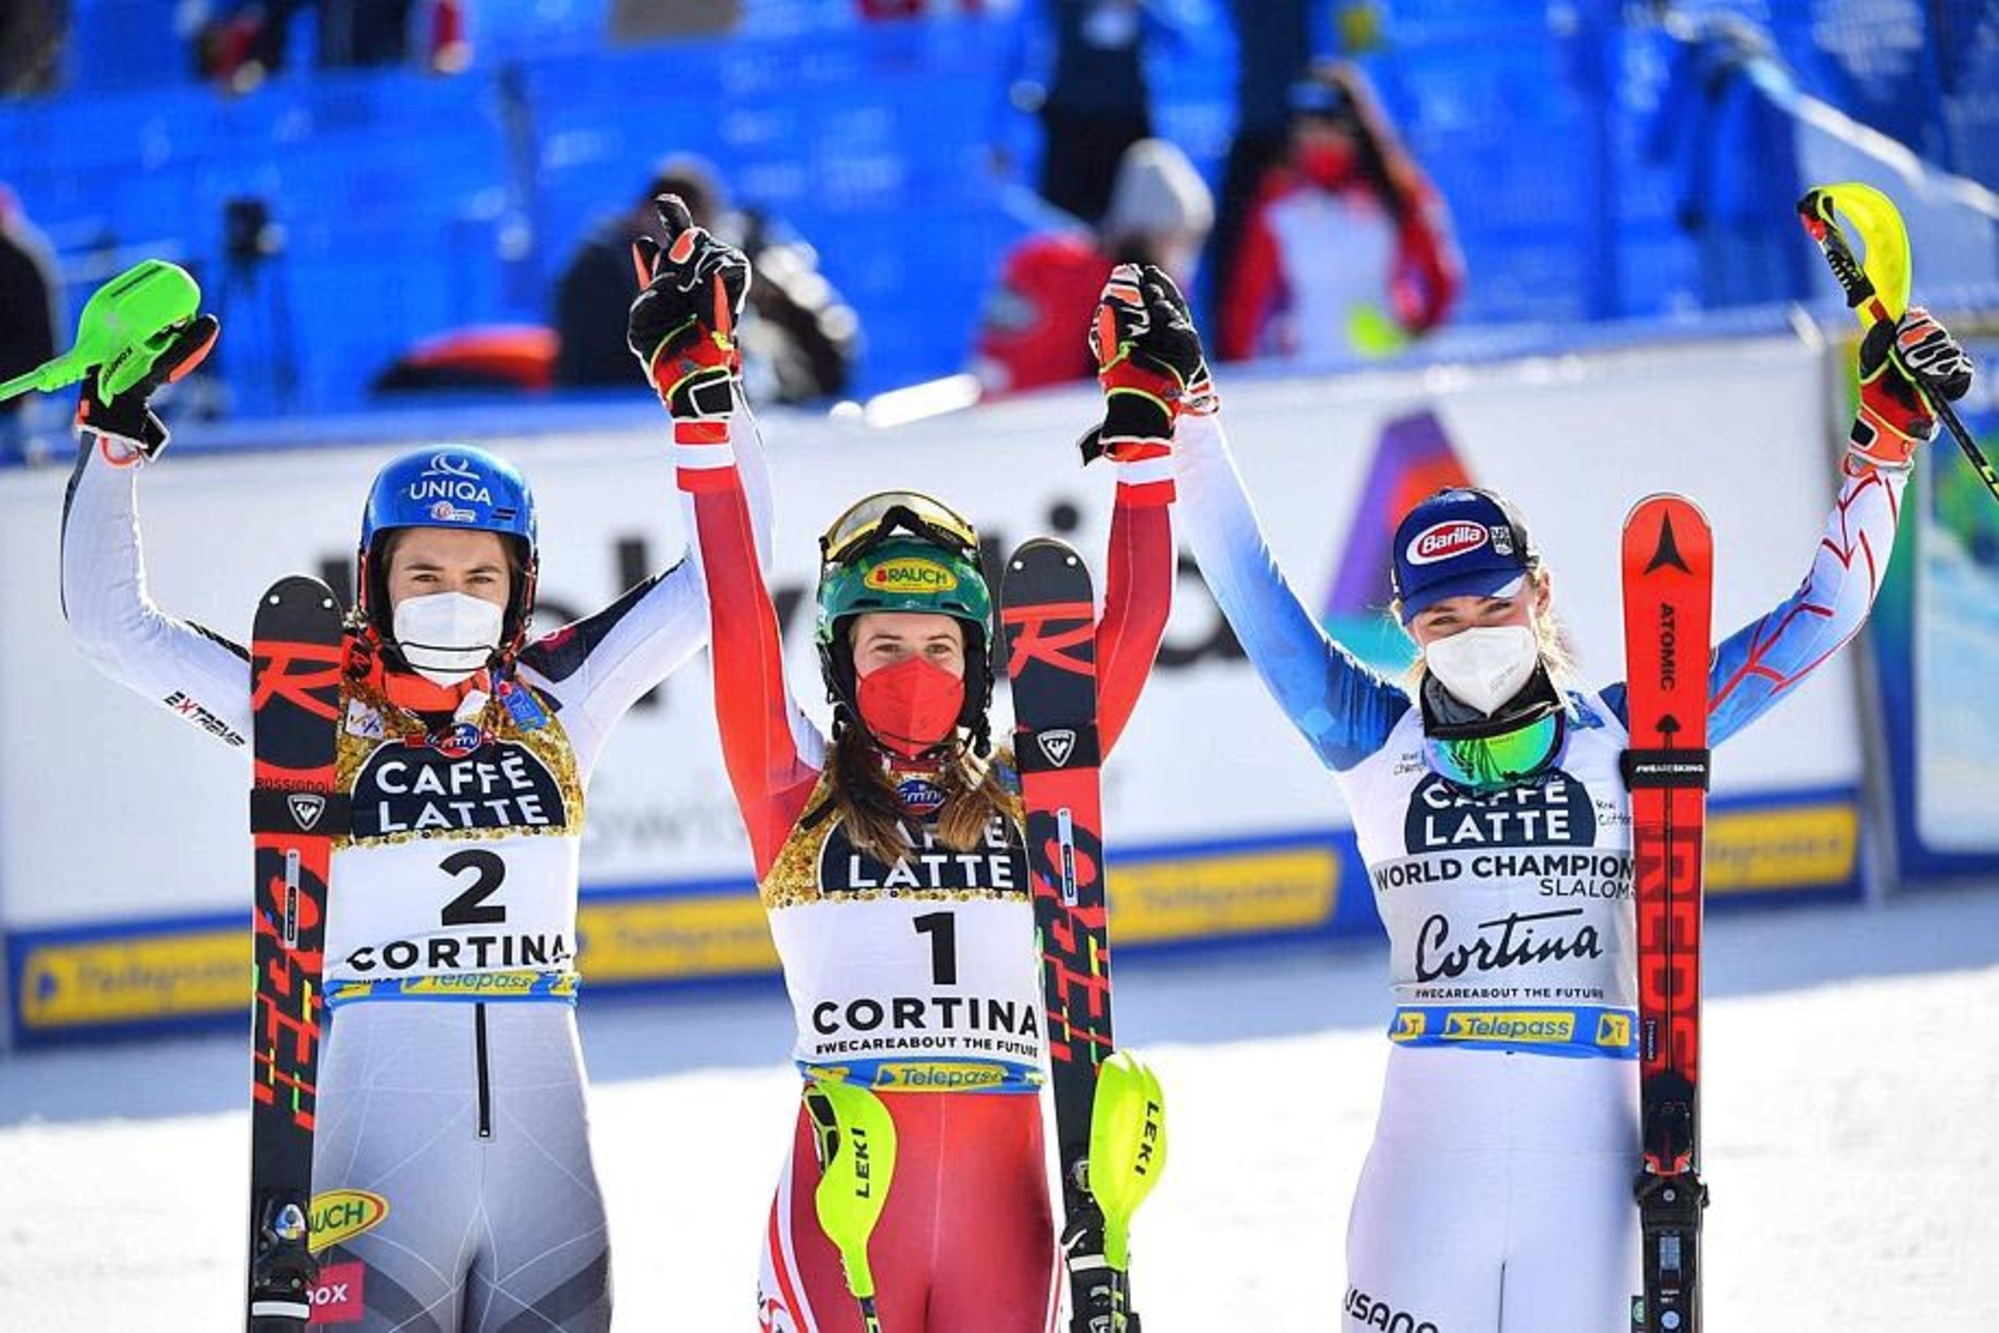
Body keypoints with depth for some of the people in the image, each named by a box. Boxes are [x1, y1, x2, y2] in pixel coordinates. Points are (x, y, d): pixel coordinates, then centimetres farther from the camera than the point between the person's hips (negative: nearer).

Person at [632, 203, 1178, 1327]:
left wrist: (1143, 436, 6)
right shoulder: (797, 796, 7)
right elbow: (739, 620, -1)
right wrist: (702, 414, -6)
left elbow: (1132, 627, 10)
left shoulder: (1022, 797, 12)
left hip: (1002, 1197, 2)